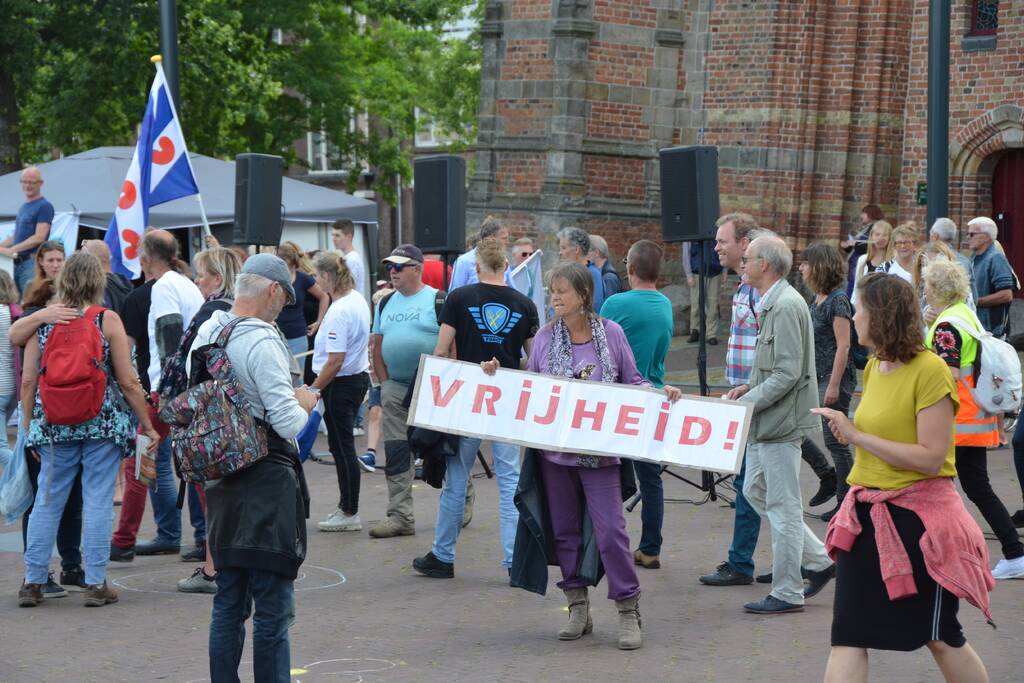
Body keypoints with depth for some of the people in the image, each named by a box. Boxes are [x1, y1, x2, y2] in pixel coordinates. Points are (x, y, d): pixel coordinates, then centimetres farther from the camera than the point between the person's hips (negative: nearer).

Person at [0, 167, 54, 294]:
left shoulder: (44, 206, -7)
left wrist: (11, 250, -17)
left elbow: (39, 238, -15)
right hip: (18, 263, 9)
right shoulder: (22, 207, 20)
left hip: (32, 263, -9)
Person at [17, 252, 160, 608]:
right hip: (103, 424, -2)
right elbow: (127, 381, -5)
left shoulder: (42, 321, 2)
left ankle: (33, 581, 10)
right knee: (98, 502, 2)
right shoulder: (107, 320, -5)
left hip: (53, 424, 2)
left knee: (46, 501, 9)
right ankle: (96, 584, 2)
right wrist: (147, 424, 5)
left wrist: (28, 427, 14)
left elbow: (29, 381, 3)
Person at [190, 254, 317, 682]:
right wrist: (305, 402, 0)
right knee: (273, 610, -2)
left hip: (220, 479, 8)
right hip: (268, 483, -8)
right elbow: (289, 422, -19)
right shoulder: (262, 343, -17)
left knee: (228, 605, 15)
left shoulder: (205, 333, 7)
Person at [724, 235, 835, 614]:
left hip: (781, 421, -11)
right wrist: (749, 387, 8)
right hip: (765, 424, 11)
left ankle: (787, 593, 6)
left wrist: (746, 402, -19)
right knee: (755, 491, 16)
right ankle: (820, 561, 23)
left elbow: (788, 373, -23)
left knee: (783, 508, -2)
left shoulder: (786, 306, -19)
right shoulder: (770, 305, 14)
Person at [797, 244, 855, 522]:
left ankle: (846, 501, 8)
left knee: (835, 442, -2)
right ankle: (830, 478, 22)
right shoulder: (817, 299, 11)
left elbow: (843, 346, -18)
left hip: (834, 378, -9)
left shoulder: (838, 300, -15)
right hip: (815, 377, 9)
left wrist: (834, 385, -20)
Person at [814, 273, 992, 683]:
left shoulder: (929, 370, -16)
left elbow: (931, 458, -21)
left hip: (917, 517, -7)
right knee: (848, 637, -1)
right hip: (868, 515, 7)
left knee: (940, 637, 6)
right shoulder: (874, 366, 9)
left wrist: (857, 435, -19)